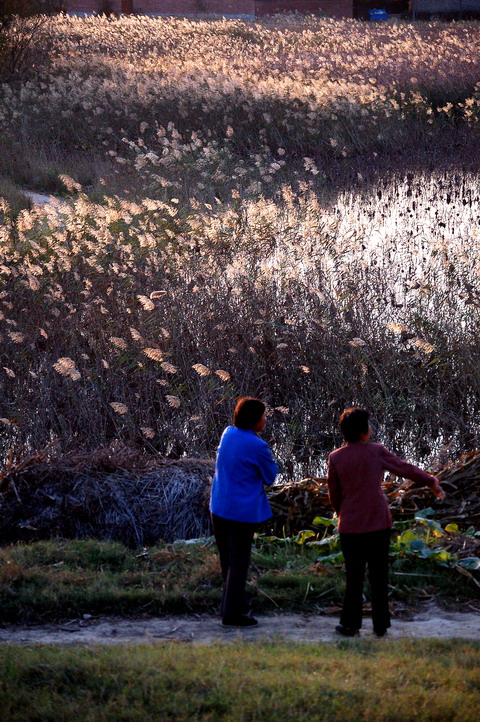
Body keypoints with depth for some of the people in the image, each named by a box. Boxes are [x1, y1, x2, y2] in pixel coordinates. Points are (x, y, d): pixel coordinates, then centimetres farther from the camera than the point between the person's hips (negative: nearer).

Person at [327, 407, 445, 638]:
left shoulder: (335, 458, -3)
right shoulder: (376, 452, -5)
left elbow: (334, 494, 3)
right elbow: (406, 469, 2)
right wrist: (432, 482, 16)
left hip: (350, 526, 0)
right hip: (379, 524, 0)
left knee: (354, 576, 8)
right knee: (379, 576, 8)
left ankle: (350, 624, 11)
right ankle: (381, 625, 12)